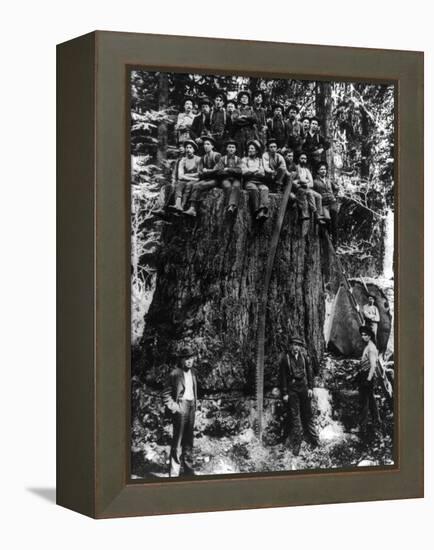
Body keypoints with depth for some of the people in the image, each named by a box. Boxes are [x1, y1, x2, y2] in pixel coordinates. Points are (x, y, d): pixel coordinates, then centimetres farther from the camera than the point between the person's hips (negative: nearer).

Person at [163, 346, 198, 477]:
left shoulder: (193, 372, 11)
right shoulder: (175, 374, -10)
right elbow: (166, 394, -7)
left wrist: (194, 405, 14)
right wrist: (173, 407, -13)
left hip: (191, 407, 7)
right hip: (180, 407, -7)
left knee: (188, 440, 13)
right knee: (177, 440, -6)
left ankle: (188, 470, 22)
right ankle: (174, 473, -3)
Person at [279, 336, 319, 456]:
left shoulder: (304, 356, 4)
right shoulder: (284, 358, -5)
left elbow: (310, 372, 9)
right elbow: (283, 376, -3)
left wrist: (310, 387, 2)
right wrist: (284, 393, -5)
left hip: (304, 387, 3)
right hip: (291, 389, -3)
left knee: (307, 415, 10)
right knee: (294, 416, 0)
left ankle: (314, 441, 21)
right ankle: (296, 445, 6)